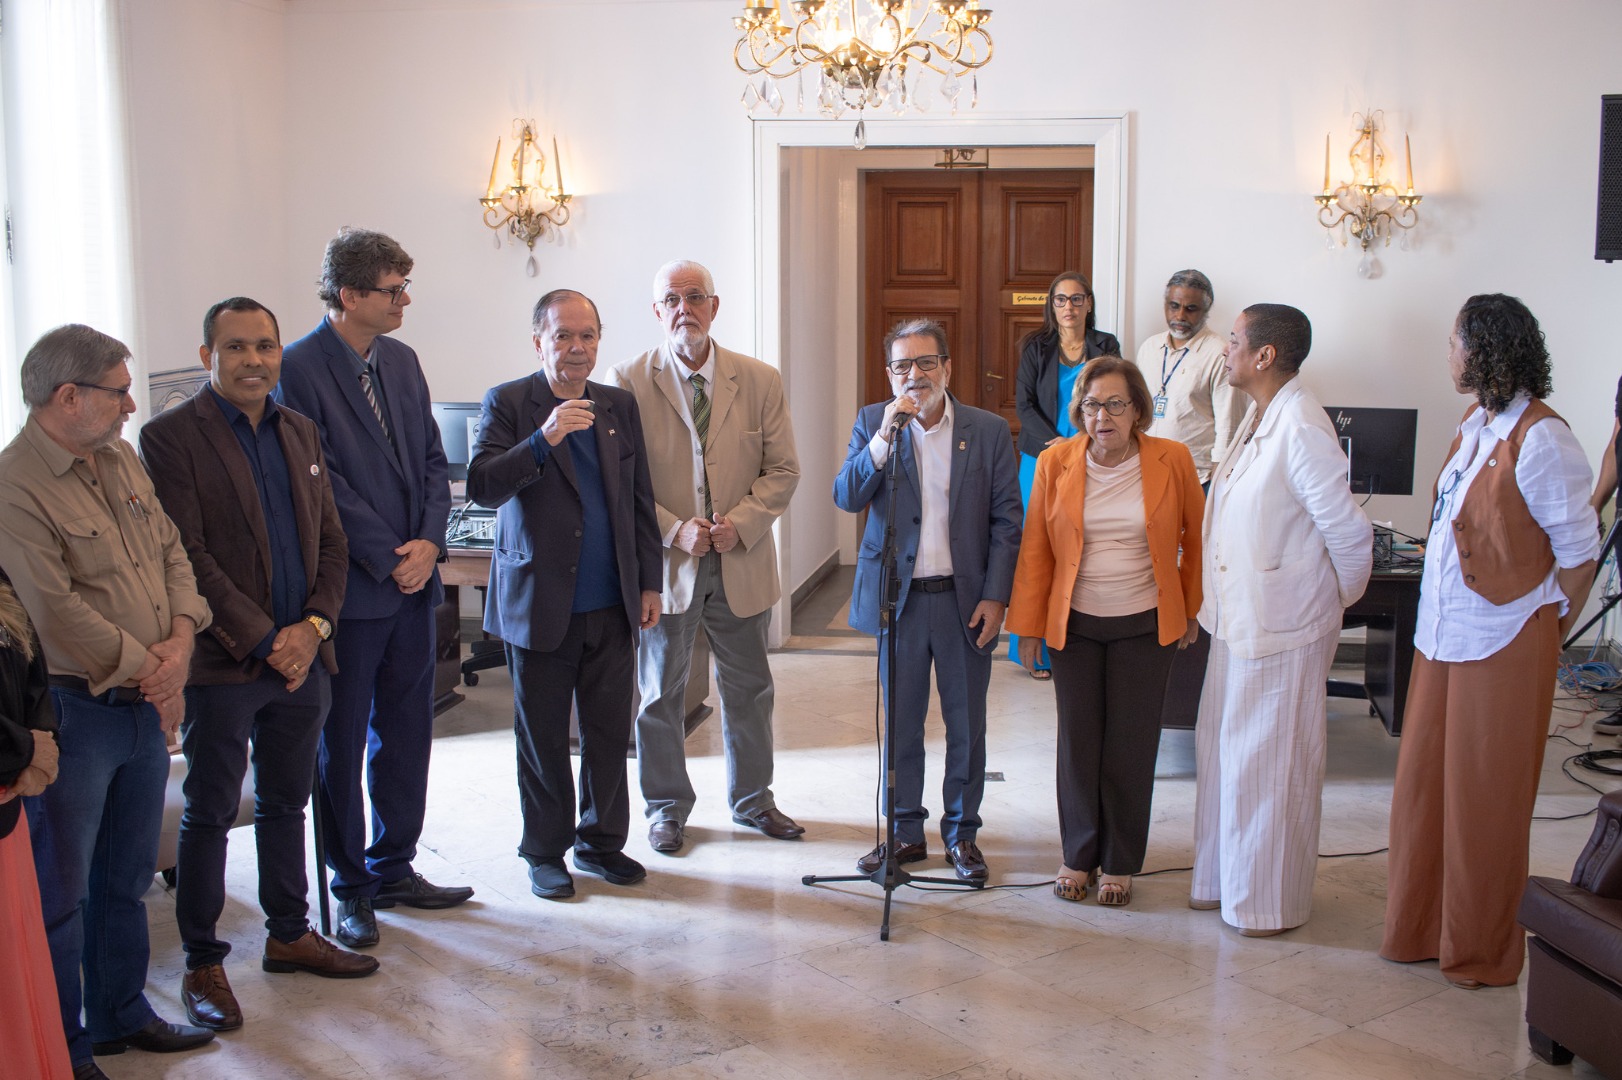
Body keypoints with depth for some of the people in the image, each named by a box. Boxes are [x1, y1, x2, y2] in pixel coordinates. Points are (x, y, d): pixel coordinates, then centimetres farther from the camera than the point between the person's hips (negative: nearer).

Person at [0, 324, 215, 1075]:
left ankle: (122, 1014, 36)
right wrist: (145, 667, -15)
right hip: (73, 713, -8)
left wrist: (180, 644, -6)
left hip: (148, 704, 8)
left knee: (127, 877, 20)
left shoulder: (122, 460, 9)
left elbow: (171, 553, 10)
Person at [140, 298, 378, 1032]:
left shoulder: (300, 433, 11)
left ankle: (289, 934, 31)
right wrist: (263, 641, -16)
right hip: (221, 666, -6)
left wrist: (313, 625, -5)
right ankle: (202, 964, 16)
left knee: (286, 804, 17)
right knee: (209, 815, 5)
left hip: (302, 657, 6)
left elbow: (331, 541, 11)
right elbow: (188, 558, -15)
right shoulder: (171, 437, -9)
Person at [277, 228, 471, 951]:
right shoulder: (300, 369, -12)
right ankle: (351, 888, 19)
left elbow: (433, 462, 11)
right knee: (341, 742, 6)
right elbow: (322, 484, -15)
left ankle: (394, 868, 28)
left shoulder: (401, 362, 10)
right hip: (349, 588, -7)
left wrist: (429, 543, -4)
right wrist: (390, 560, -13)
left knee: (406, 730, 14)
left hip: (413, 579, 7)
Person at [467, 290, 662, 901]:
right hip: (539, 606, -3)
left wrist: (649, 585, 10)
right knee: (543, 737, 7)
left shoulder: (619, 406, 10)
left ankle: (601, 842, 25)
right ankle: (545, 852, 21)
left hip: (612, 605, 4)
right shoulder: (507, 404, -3)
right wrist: (544, 440, -28)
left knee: (609, 733, 9)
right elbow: (481, 487, -16)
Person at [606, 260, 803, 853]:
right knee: (659, 695, 10)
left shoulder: (760, 381, 1)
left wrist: (741, 522, -13)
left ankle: (752, 798, 34)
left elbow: (782, 469, 2)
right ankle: (667, 806, 28)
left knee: (748, 691, 14)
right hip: (665, 563, -2)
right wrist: (673, 530, -18)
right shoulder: (628, 381, -6)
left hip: (741, 562, 2)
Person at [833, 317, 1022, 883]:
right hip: (897, 597, 1)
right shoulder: (872, 423, 1)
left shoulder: (989, 431, -1)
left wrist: (995, 596, -7)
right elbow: (847, 498, -10)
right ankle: (906, 831, 24)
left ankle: (962, 831, 25)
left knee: (967, 725, 9)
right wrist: (884, 436, -21)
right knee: (901, 722, 10)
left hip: (965, 599, 0)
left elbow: (1006, 521, 0)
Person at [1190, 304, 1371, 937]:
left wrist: (1342, 599, -5)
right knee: (1223, 751, 18)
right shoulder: (1258, 420, 8)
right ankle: (1225, 879, 34)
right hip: (1237, 620, 9)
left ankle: (1272, 902, 20)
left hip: (1282, 628, -9)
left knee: (1269, 764, 4)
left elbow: (1348, 531, -20)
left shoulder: (1301, 429, -22)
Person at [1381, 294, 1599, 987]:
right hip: (1444, 636, 8)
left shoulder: (1539, 439, -18)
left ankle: (1482, 953, 23)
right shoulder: (1475, 425, 8)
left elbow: (1578, 552, -12)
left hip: (1503, 646, -8)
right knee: (1425, 785, 15)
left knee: (1485, 800, 6)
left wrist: (1546, 635, -2)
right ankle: (1422, 930, 31)